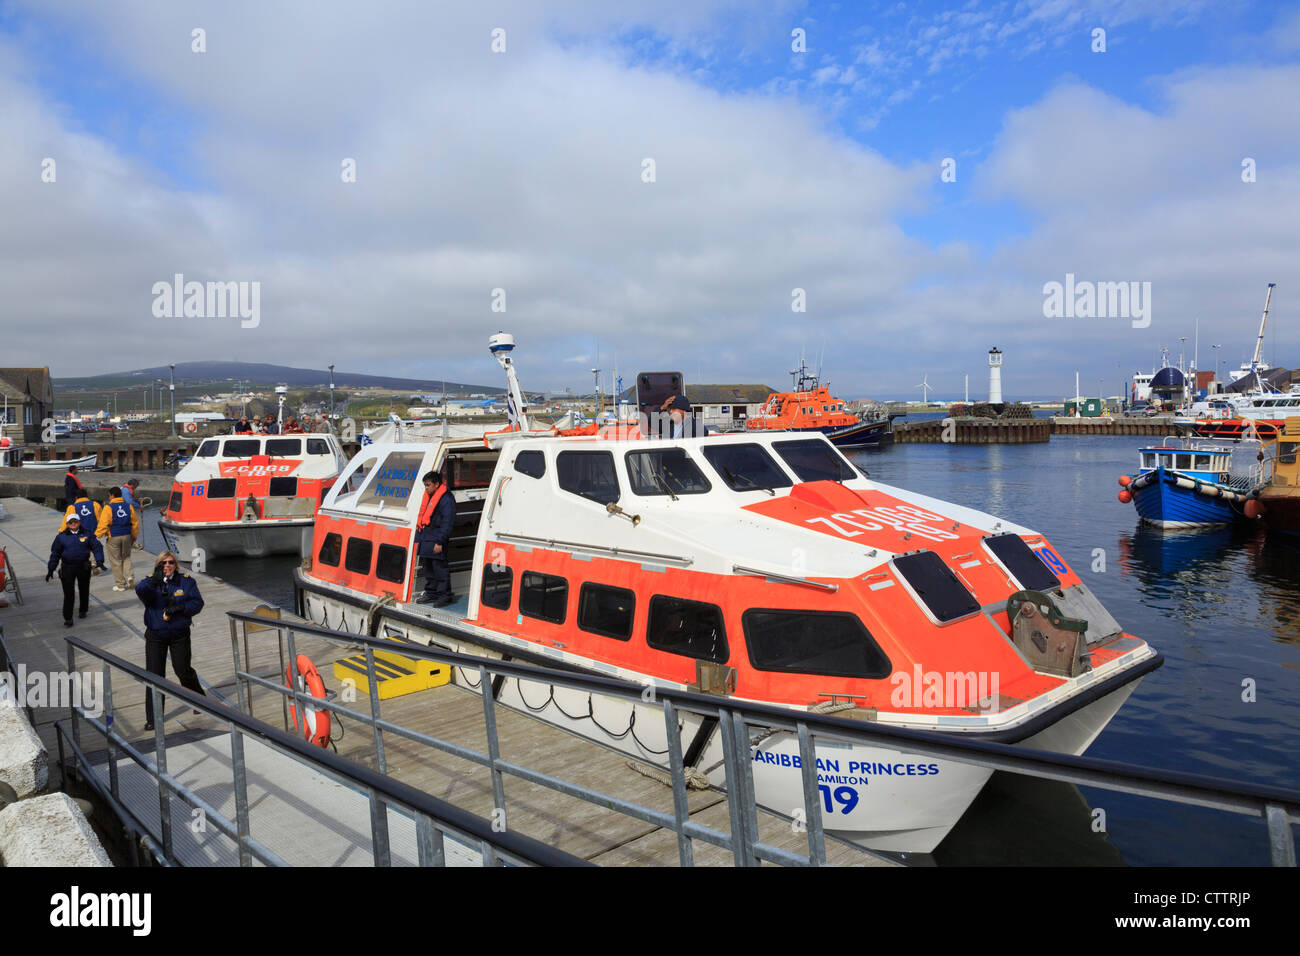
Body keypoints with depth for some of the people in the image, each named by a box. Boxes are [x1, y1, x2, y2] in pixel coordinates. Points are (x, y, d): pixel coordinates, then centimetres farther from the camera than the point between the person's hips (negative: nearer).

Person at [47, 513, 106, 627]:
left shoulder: (87, 534, 0)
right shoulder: (61, 537, 2)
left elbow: (97, 547, -1)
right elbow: (55, 553, 6)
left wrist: (99, 561, -15)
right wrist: (51, 569, 3)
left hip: (83, 567, 1)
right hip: (67, 568, -1)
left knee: (84, 590, 15)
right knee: (68, 593, -6)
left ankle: (83, 610, 37)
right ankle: (68, 618, -2)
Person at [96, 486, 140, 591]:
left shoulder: (108, 508, -10)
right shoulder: (128, 506, 4)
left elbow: (103, 524, -15)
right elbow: (135, 522, 8)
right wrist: (134, 536, 19)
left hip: (113, 537, -4)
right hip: (127, 536, 4)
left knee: (116, 561, 5)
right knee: (126, 557, 20)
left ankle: (120, 585, 9)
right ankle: (130, 575, -2)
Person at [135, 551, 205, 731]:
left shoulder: (186, 581, 0)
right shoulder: (151, 581, -2)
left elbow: (198, 602, -4)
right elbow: (140, 591, -25)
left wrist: (180, 608, -21)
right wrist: (155, 580, -43)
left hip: (179, 635, 0)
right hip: (155, 636, 0)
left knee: (183, 671, 5)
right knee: (154, 675, 1)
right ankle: (152, 718, 10)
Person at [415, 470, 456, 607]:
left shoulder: (446, 499, -13)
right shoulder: (428, 497, 17)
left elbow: (447, 523, -17)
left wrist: (440, 542, -20)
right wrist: (419, 538, 22)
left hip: (436, 541, -9)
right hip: (426, 539, 9)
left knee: (439, 567, -7)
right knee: (429, 568, 14)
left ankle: (445, 595, -1)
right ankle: (431, 594, 23)